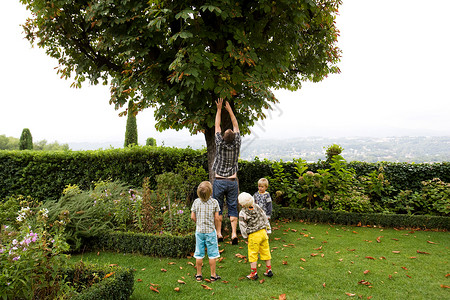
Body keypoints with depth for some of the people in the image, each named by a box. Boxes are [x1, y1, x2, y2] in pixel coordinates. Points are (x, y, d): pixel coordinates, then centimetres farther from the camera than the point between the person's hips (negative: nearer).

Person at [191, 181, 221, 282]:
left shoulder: (196, 202, -4)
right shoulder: (214, 202, -10)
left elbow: (193, 217, -2)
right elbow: (216, 218, -7)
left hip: (199, 231, 2)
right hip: (210, 231, -2)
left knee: (199, 254, 11)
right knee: (212, 254, 8)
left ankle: (199, 275, 21)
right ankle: (213, 275, 16)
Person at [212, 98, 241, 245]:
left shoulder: (220, 144, -10)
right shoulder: (237, 145, -6)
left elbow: (217, 126, 2)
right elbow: (236, 126, 7)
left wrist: (219, 109, 11)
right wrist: (229, 109, 14)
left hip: (219, 181, -1)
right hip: (232, 182, 2)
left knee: (218, 207, 8)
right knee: (233, 208, 5)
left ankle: (219, 233, 11)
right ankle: (234, 234, -2)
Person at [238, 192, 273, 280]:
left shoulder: (242, 213, -15)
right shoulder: (257, 207, 0)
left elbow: (243, 227, -11)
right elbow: (264, 217, 9)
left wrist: (245, 236, 3)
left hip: (254, 236, -5)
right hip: (263, 232, 5)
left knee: (253, 254, 7)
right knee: (265, 251, 15)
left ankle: (254, 273, 12)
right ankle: (269, 270, 23)